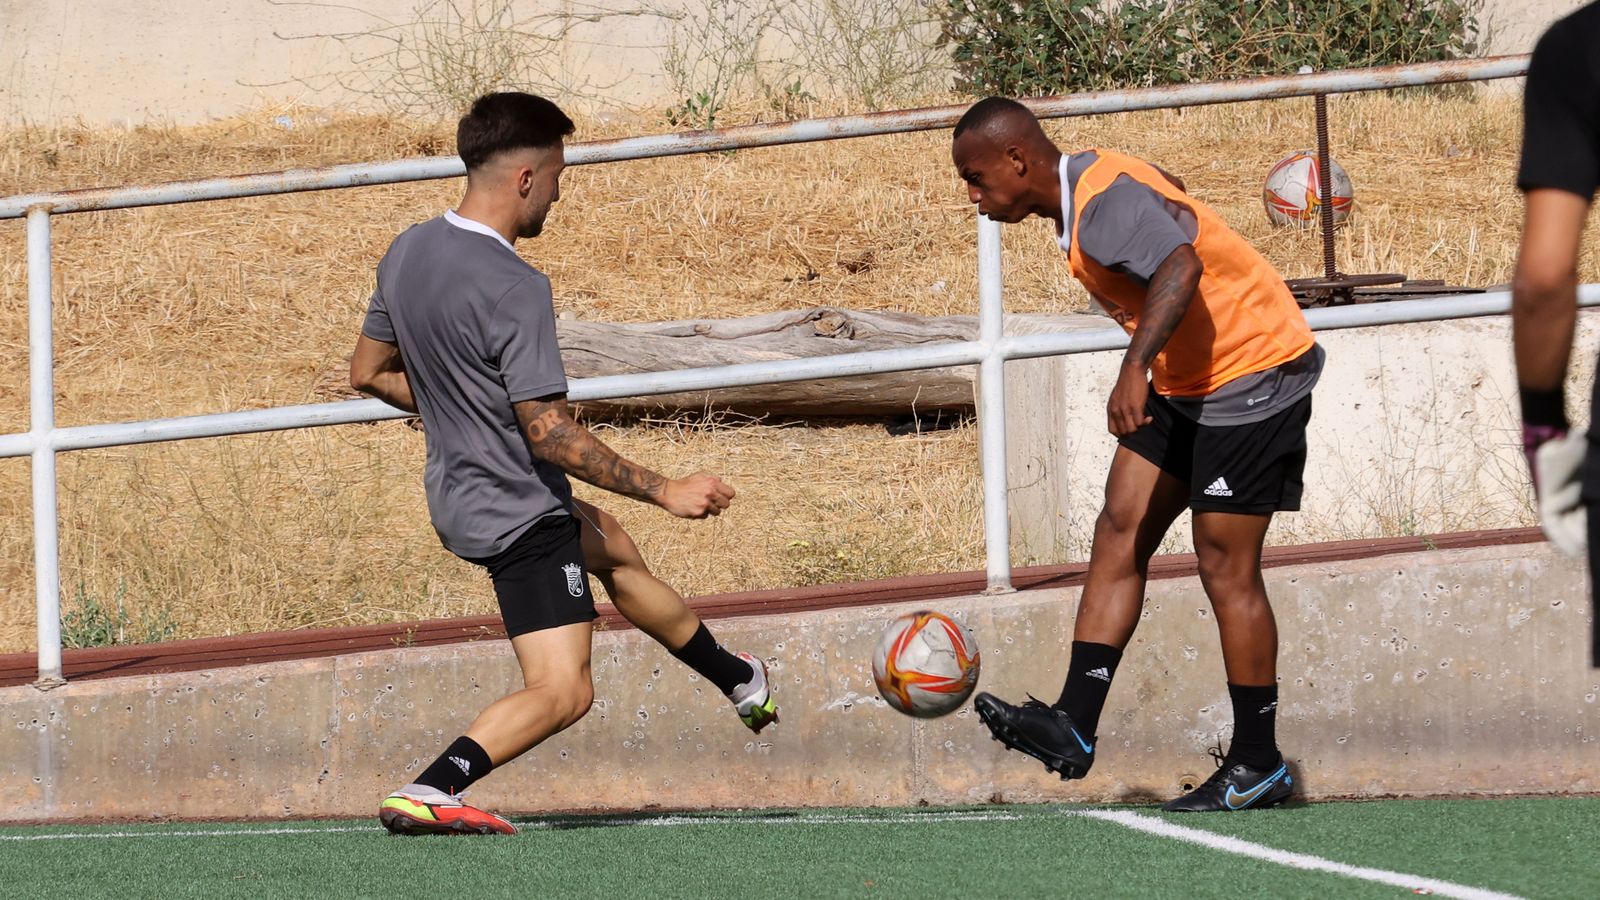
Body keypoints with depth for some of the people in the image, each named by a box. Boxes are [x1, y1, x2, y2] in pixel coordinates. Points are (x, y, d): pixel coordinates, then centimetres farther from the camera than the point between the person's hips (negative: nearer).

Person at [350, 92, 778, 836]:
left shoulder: (407, 252, -1)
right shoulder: (514, 290, -27)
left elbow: (369, 372, 12)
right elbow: (549, 433, -26)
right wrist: (665, 491, -19)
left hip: (457, 495, 10)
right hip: (520, 510, -10)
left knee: (613, 550, 32)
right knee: (561, 692, -7)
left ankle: (741, 681, 51)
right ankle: (426, 791, -24)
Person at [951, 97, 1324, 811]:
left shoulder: (1108, 200, -24)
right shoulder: (1079, 198, 8)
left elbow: (1180, 268, -42)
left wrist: (1137, 367, -54)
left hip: (1253, 371, -10)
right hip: (1185, 381, 10)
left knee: (1225, 565, -5)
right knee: (1119, 531, -1)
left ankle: (1257, 765, 4)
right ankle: (1073, 728, -7)